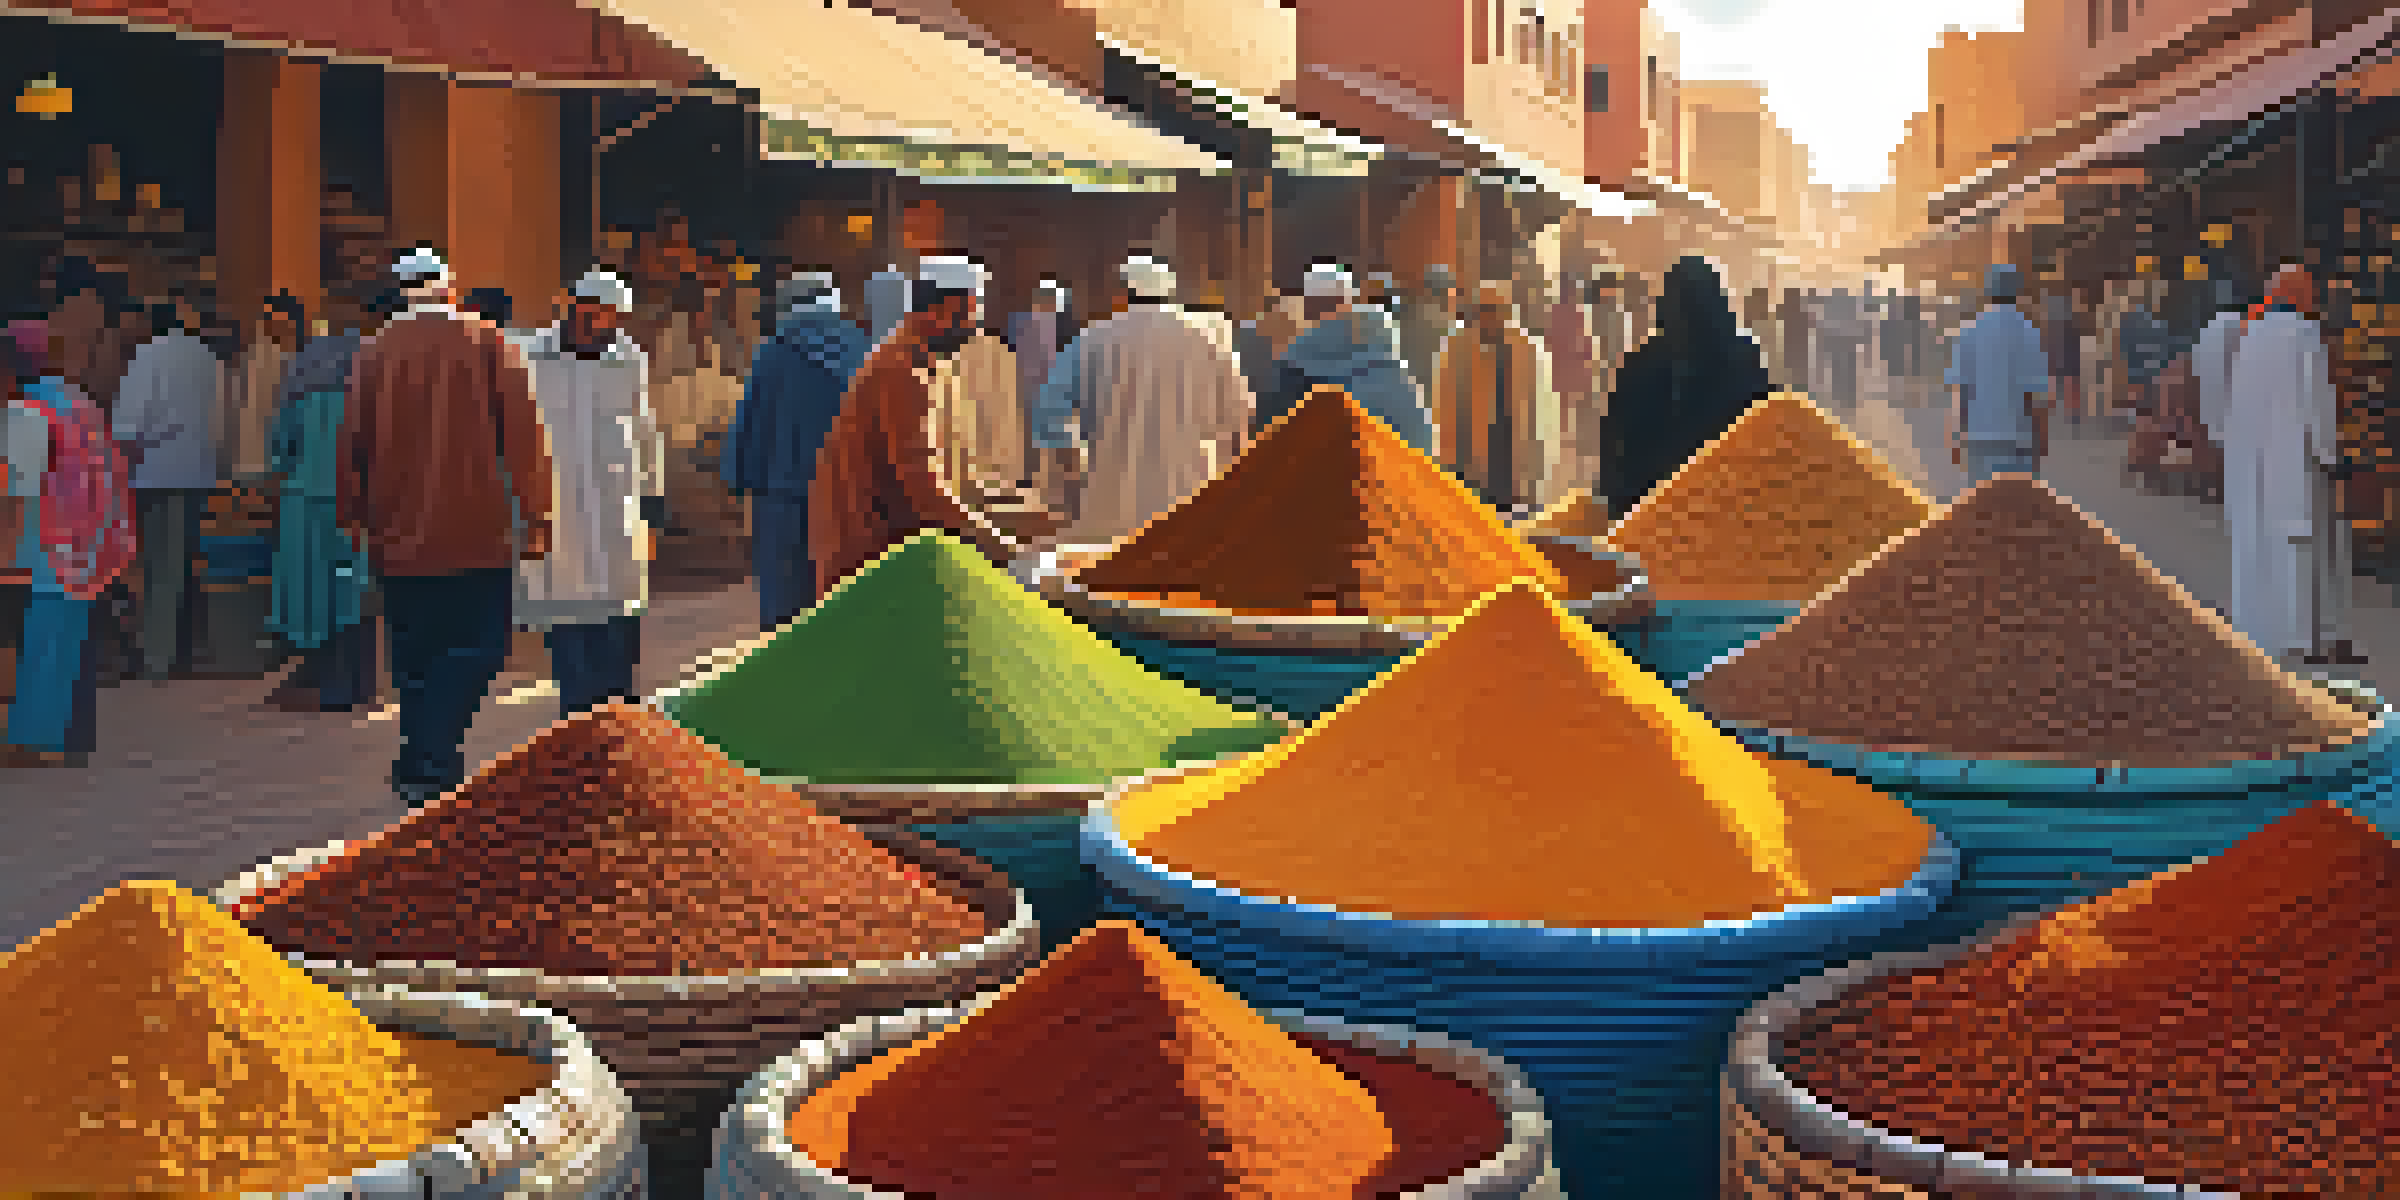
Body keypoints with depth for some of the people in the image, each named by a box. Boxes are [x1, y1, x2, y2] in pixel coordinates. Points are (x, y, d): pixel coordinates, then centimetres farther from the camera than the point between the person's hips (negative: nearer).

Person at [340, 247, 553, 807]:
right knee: (475, 647, 2)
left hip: (397, 536, 4)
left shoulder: (374, 353, 4)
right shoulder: (487, 345, -3)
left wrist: (354, 518, 17)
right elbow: (522, 437, -7)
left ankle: (424, 768, 21)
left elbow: (353, 443, 6)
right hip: (476, 533, -3)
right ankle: (431, 765, -13)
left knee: (416, 658, 13)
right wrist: (535, 519, -3)